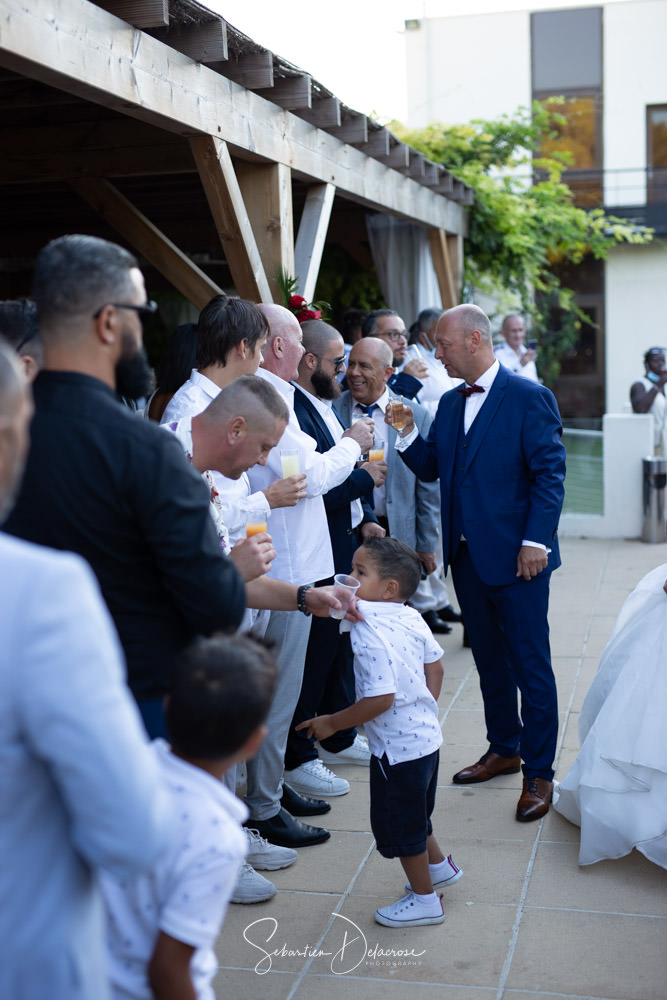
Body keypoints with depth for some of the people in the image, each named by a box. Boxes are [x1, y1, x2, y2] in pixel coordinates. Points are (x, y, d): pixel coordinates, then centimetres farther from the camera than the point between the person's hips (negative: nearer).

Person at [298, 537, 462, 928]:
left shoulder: (370, 633, -27)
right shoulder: (412, 618, -1)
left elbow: (381, 699, -30)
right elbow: (435, 667, 10)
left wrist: (332, 723, -19)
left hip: (399, 748, -9)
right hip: (426, 735, 9)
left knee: (400, 824, 11)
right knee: (413, 814, 29)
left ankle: (425, 899, 27)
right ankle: (439, 866, 49)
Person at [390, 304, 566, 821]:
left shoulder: (529, 397, -9)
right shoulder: (450, 403, 12)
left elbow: (550, 472, -12)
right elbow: (431, 468, 12)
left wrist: (536, 541, -17)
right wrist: (408, 434, -5)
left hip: (517, 557, -7)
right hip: (467, 555, 7)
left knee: (531, 666, 1)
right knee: (490, 660, 17)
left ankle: (539, 773, 12)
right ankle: (504, 750, 33)